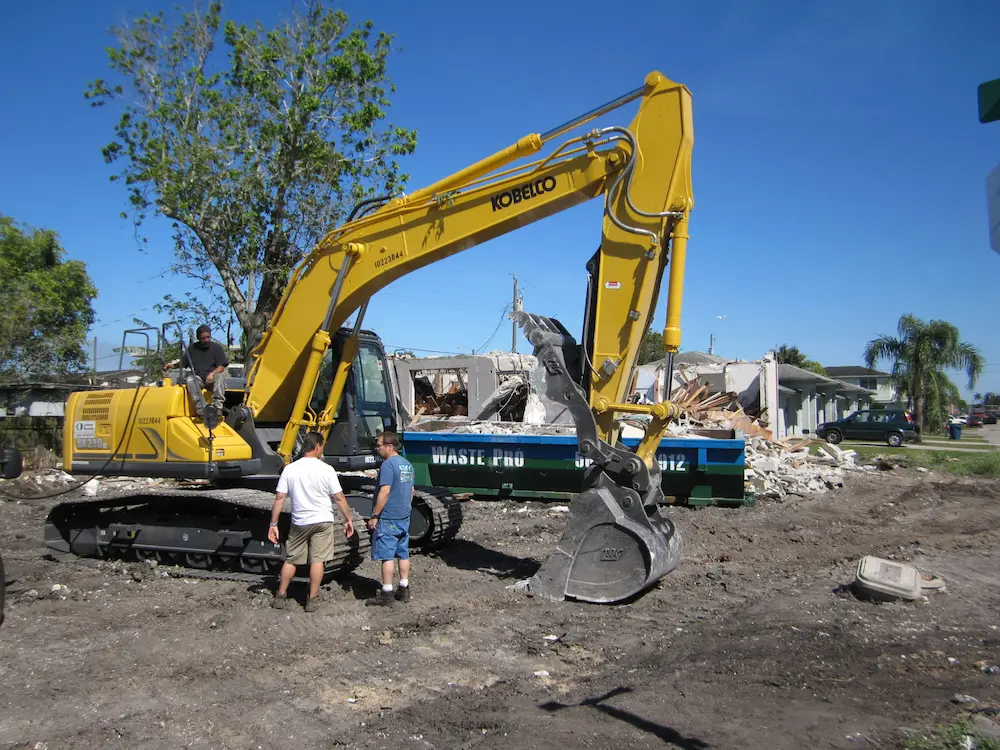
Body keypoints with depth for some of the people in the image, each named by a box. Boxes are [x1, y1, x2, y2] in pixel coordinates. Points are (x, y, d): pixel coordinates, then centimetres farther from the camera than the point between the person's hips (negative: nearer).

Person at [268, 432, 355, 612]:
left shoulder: (290, 469, -5)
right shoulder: (326, 469, -11)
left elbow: (279, 498, -4)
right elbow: (339, 498, -7)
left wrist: (273, 524, 2)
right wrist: (348, 519, 5)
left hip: (299, 522, 2)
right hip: (323, 521, -2)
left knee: (291, 559, 15)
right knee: (317, 560, 5)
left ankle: (280, 596, 23)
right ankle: (311, 600, 9)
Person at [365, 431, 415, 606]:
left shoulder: (388, 464, -16)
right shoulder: (407, 464, 11)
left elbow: (385, 492, -20)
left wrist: (374, 515, -15)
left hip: (388, 518, -9)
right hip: (404, 518, 9)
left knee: (386, 556, -2)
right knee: (403, 554, 13)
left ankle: (386, 594, 1)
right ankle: (404, 590, 19)